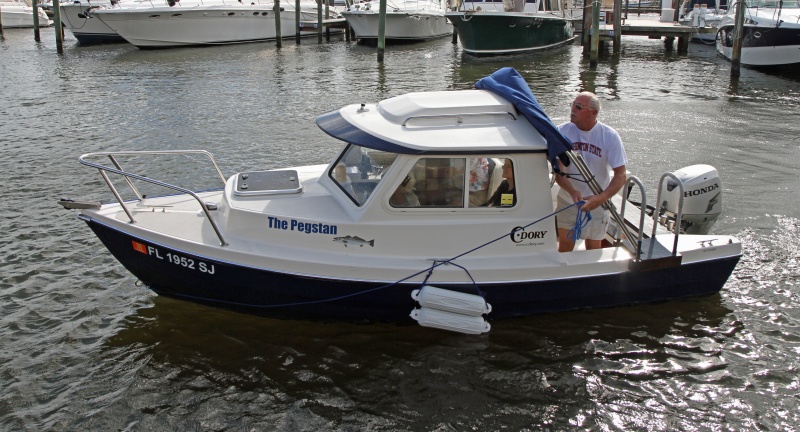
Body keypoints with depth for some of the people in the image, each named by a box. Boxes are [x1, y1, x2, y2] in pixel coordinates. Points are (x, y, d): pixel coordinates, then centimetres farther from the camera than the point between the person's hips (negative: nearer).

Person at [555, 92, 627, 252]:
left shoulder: (610, 136, -14)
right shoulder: (563, 131, -11)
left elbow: (620, 175, -15)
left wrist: (601, 198, -32)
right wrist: (572, 191, -32)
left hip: (597, 203, -1)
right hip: (567, 201, 1)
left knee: (593, 249, 13)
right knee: (564, 248, 11)